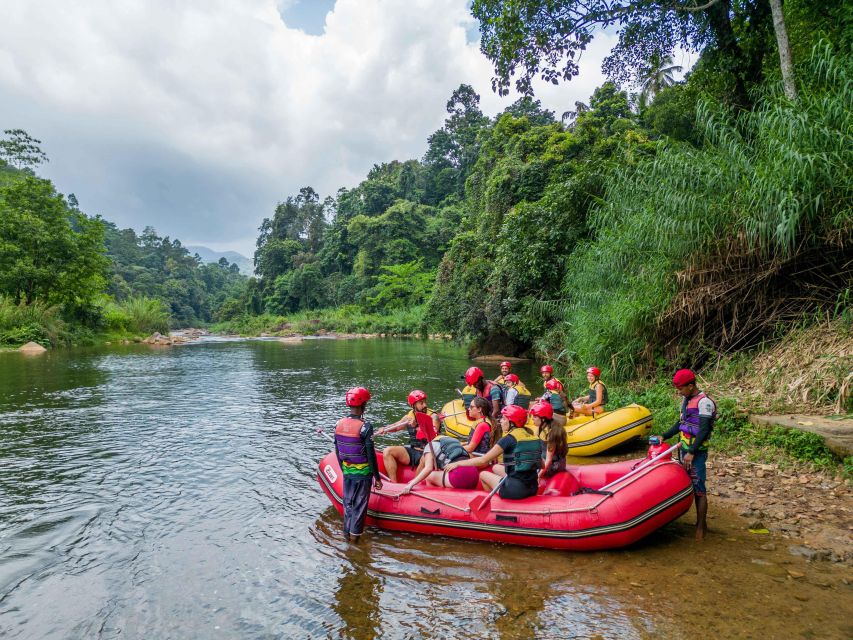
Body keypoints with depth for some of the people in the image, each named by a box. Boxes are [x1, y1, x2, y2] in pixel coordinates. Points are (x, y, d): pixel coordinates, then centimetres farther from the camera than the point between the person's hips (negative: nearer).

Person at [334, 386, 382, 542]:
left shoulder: (339, 424, -4)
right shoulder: (365, 427, -21)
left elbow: (337, 451, 6)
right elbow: (371, 455, -17)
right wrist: (377, 477, -7)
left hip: (347, 471, 5)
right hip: (363, 472, -5)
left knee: (348, 503, 18)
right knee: (360, 504, 9)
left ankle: (347, 533, 27)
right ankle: (355, 534, 17)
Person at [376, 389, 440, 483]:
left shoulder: (432, 416, -7)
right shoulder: (409, 416, 7)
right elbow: (395, 427, 21)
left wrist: (417, 426, -31)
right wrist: (384, 429, 0)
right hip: (412, 451, 5)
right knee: (387, 451, -10)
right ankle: (394, 483, -10)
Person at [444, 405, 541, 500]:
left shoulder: (509, 439, -12)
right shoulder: (534, 437, 5)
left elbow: (483, 461, -9)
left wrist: (458, 463, 0)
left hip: (516, 491, -7)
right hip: (533, 489, 7)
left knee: (483, 474, 17)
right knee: (496, 468, 25)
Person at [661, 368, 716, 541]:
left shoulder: (704, 402, -15)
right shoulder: (686, 400, 12)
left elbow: (704, 430, -20)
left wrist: (692, 452, -24)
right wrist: (664, 436, 13)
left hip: (696, 452, -8)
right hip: (683, 449, 8)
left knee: (698, 489, -3)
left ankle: (701, 526, 4)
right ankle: (699, 520, 22)